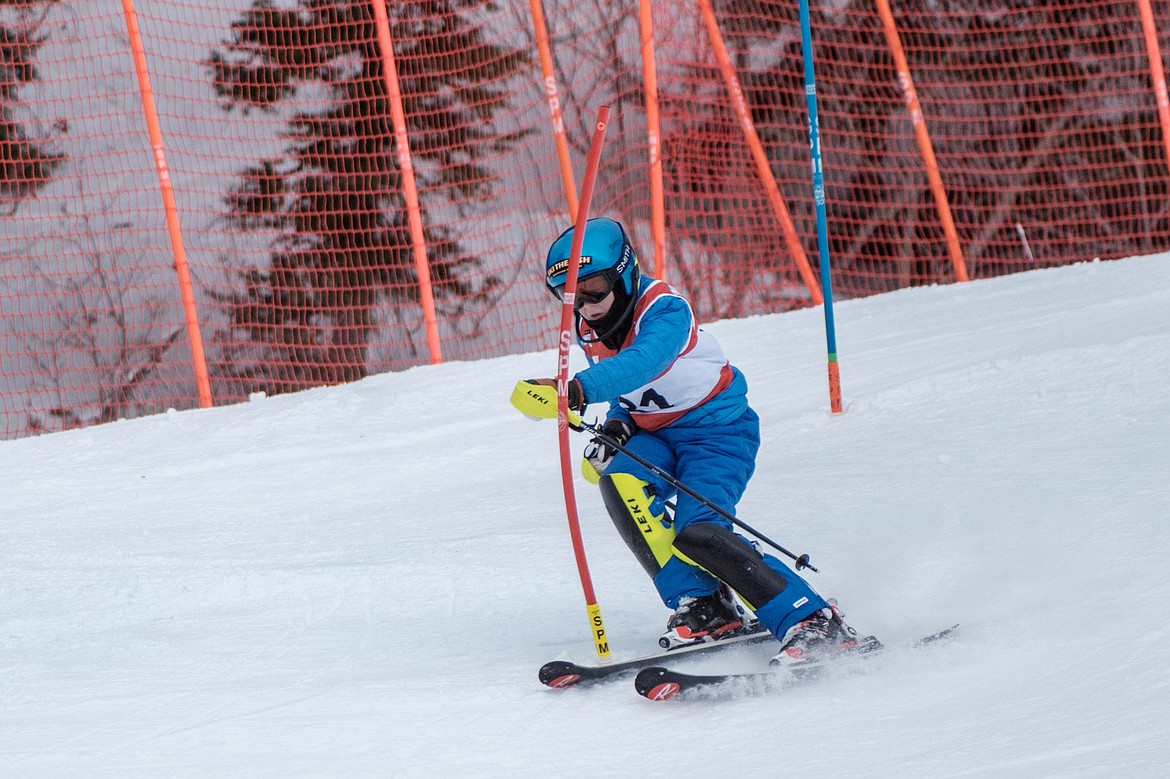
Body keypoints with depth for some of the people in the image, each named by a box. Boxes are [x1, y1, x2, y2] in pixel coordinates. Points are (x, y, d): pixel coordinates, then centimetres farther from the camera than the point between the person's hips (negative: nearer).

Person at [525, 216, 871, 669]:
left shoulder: (664, 310, -24)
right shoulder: (591, 331, 1)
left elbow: (641, 363, -46)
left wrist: (577, 391, -61)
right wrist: (617, 427, -4)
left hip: (718, 428, -7)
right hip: (658, 435, 7)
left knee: (698, 534, -27)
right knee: (619, 481, -25)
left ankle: (814, 623, -20)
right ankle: (705, 611, -21)